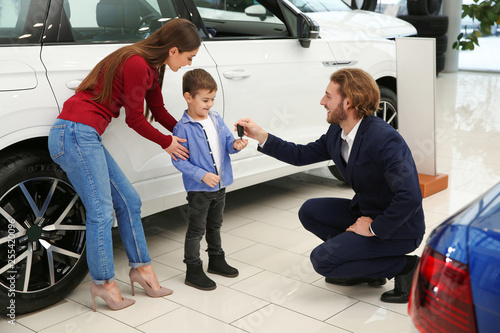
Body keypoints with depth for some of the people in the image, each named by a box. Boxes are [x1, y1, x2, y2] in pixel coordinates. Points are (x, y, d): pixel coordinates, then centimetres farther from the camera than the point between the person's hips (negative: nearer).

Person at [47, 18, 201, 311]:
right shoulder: (136, 64, -18)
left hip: (85, 137, 10)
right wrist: (167, 143, 4)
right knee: (102, 212, -3)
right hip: (75, 134, -10)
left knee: (129, 200, 12)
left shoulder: (149, 67, 12)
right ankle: (104, 283, 12)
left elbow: (159, 111, 23)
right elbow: (135, 120, -11)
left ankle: (141, 267, 23)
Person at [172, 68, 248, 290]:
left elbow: (227, 142, 10)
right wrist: (202, 175, -25)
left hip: (220, 185, 7)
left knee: (215, 225, 22)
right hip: (198, 189, -7)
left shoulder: (216, 119, 3)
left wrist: (235, 145, -14)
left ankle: (216, 260, 39)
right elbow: (179, 160, -18)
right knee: (196, 229, 3)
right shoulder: (183, 128, -17)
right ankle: (193, 271, 14)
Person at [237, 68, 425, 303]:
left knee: (322, 259, -14)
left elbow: (410, 197, -35)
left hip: (399, 228, -9)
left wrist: (375, 228, -24)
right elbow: (301, 155, 13)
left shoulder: (385, 140, -28)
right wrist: (261, 136, 6)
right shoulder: (337, 132, 0)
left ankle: (404, 268, -3)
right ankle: (367, 268, 12)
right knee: (309, 212, 7)